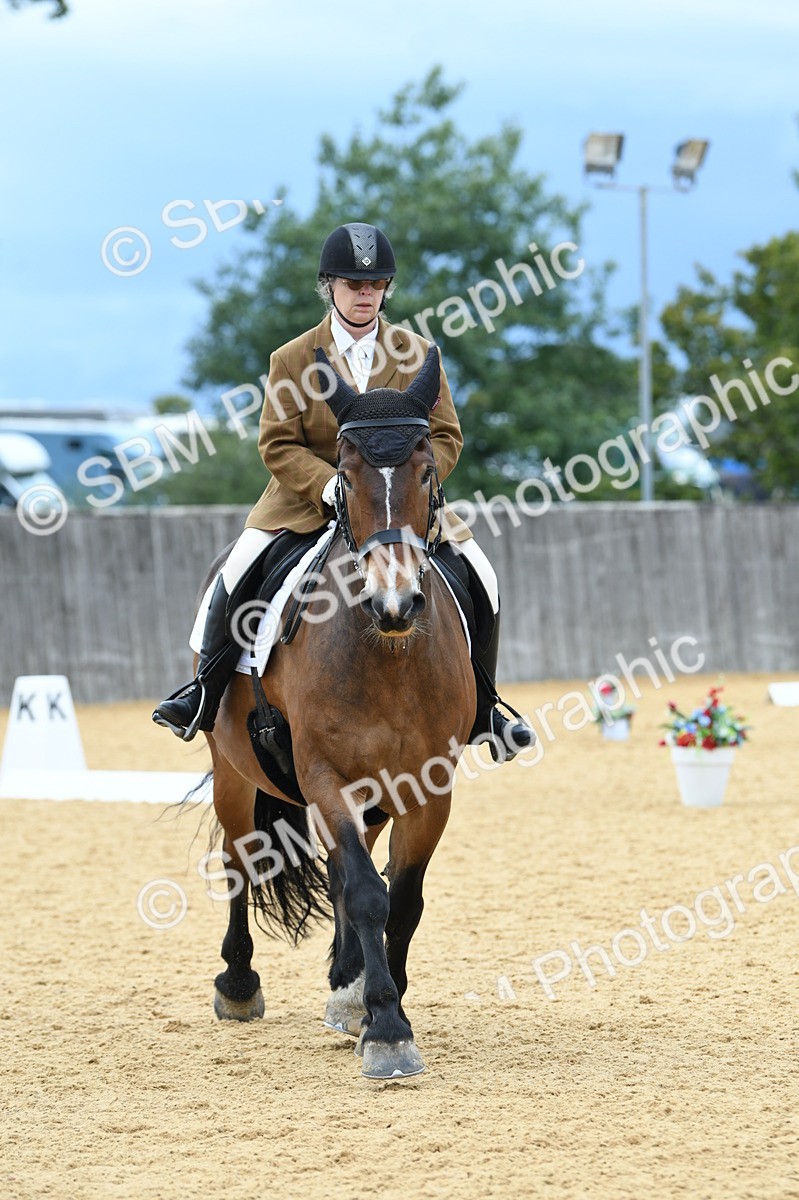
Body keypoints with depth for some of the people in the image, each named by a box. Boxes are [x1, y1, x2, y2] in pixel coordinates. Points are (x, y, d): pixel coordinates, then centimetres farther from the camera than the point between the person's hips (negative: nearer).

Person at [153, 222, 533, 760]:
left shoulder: (418, 353, 2)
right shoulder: (292, 360, -2)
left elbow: (446, 438, 1)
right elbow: (278, 446, -6)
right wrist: (330, 484, -24)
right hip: (307, 499, -1)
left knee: (479, 575, -13)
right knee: (240, 568, -23)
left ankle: (482, 710, 5)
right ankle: (204, 695, -5)